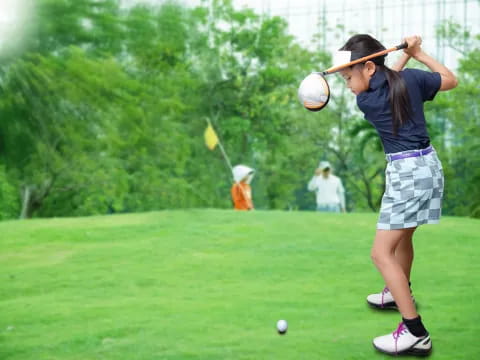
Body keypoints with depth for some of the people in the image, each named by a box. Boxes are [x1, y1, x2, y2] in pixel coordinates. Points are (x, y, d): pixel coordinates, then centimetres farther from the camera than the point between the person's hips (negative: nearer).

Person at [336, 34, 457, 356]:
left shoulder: (365, 101, -8)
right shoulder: (411, 78, 0)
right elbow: (451, 80, 16)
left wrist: (406, 55, 8)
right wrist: (419, 54, 16)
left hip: (406, 172, -8)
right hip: (427, 164, 8)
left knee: (382, 253, -7)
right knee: (403, 236, 27)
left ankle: (416, 333, -12)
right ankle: (399, 294, 49)